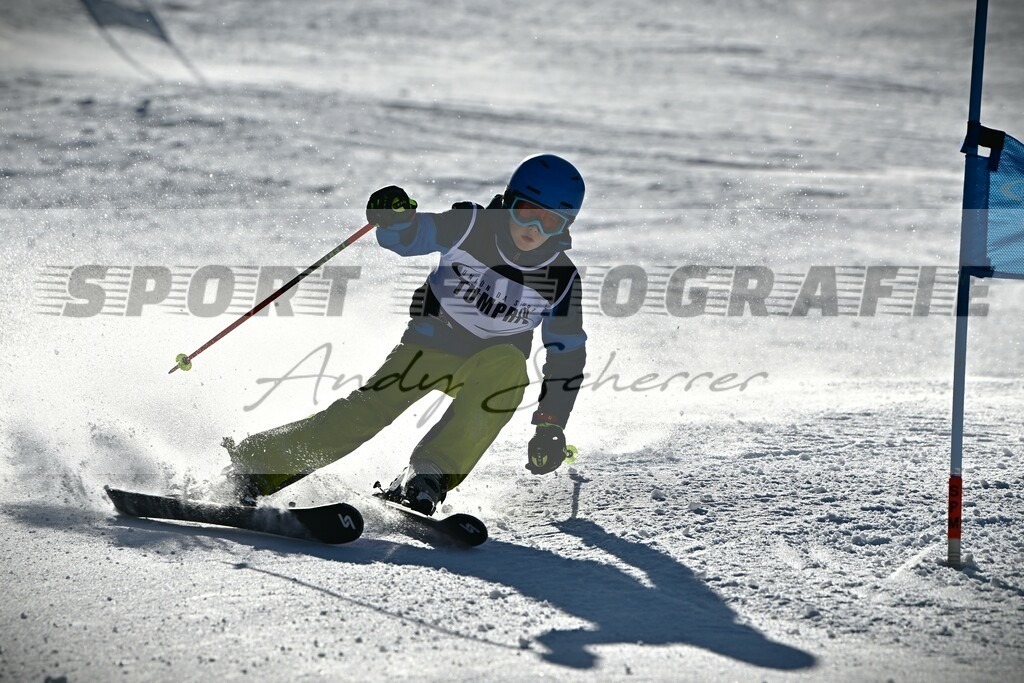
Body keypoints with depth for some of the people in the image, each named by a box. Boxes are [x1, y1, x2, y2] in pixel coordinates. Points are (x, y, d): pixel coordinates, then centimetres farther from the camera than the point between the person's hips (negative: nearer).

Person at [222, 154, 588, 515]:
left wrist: (550, 426, -7)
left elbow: (567, 356, -2)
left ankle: (432, 474, -35)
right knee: (369, 409, -21)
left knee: (508, 366, -34)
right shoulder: (470, 228, -14)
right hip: (427, 346, -1)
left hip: (485, 375, 1)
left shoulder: (563, 281, -11)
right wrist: (395, 217, -40)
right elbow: (408, 237, -15)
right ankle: (253, 464, -12)